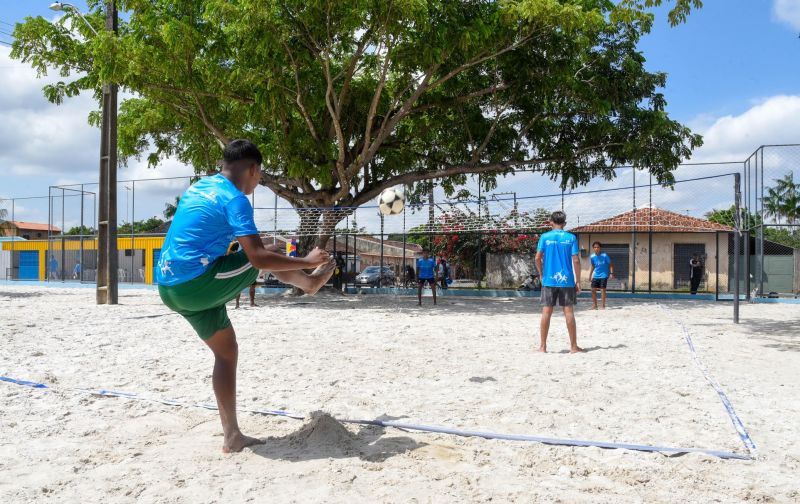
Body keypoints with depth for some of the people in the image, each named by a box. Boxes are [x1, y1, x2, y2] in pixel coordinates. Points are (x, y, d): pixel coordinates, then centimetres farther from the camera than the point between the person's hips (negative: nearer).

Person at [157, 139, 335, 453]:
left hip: (169, 288, 9)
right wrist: (307, 261, -7)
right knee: (268, 259, 8)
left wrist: (252, 247, 44)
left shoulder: (198, 188, 17)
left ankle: (232, 436, 17)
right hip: (198, 284, -9)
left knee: (226, 352, 15)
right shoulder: (235, 199, -10)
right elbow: (258, 257, -20)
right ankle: (311, 282, 37)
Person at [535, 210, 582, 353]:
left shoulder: (544, 237, 1)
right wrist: (578, 281, 2)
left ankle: (543, 346, 6)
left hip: (549, 280, 0)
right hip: (567, 280, 0)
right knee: (569, 312, 3)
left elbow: (538, 258, -2)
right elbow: (576, 260, -3)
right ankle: (573, 346, 8)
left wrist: (541, 275, 11)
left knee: (546, 312, 3)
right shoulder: (571, 238, 1)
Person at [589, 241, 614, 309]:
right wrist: (590, 275, 12)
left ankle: (603, 305, 5)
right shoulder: (592, 257, -1)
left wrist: (611, 273, -15)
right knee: (593, 289, 0)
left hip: (604, 275, -4)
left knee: (602, 289, -7)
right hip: (596, 276, 4)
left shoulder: (604, 255, -13)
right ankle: (594, 305, 12)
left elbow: (610, 264, -6)